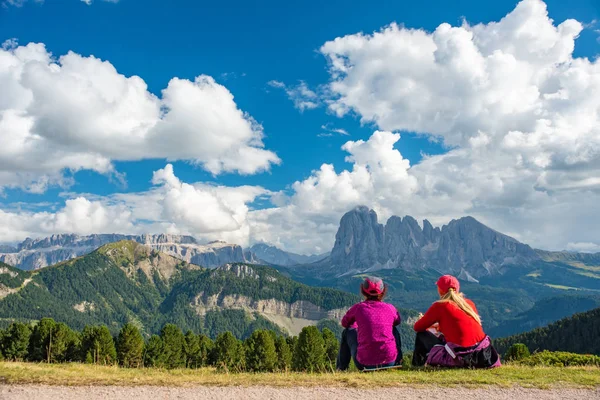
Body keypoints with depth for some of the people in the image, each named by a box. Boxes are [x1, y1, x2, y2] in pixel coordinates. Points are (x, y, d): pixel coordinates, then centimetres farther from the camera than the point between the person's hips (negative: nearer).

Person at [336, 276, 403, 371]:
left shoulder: (358, 307, -2)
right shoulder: (390, 308, 2)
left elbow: (345, 323, 19)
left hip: (364, 363, -2)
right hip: (389, 362, 2)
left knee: (348, 331, 25)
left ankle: (341, 368, 33)